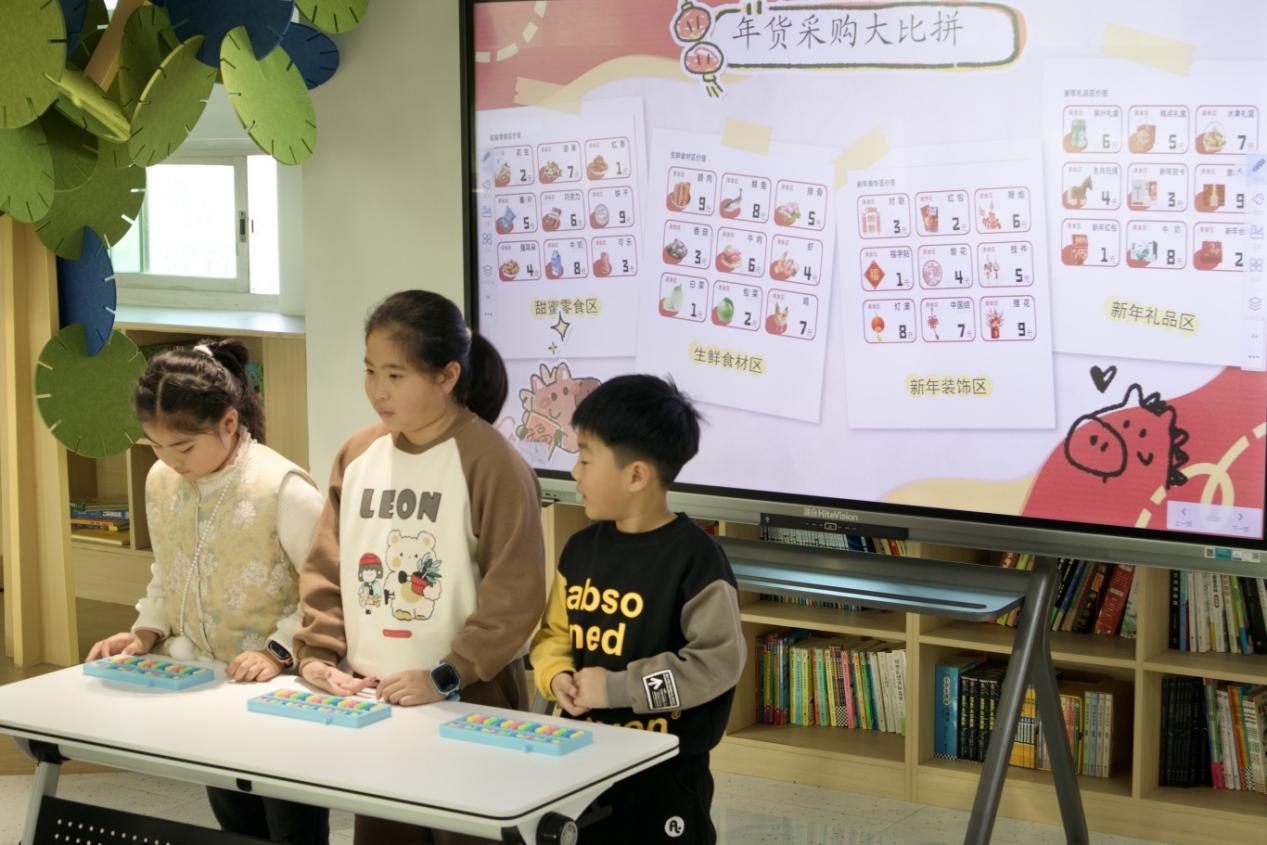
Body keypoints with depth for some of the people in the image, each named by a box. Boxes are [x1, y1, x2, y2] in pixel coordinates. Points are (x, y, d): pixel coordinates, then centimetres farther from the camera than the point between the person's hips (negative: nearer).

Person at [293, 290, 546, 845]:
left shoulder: (489, 462, -12)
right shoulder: (358, 456, 7)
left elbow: (515, 591, -16)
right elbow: (326, 568, 10)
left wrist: (448, 677, -18)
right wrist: (318, 653, -2)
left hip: (467, 706, -6)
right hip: (369, 701, 6)